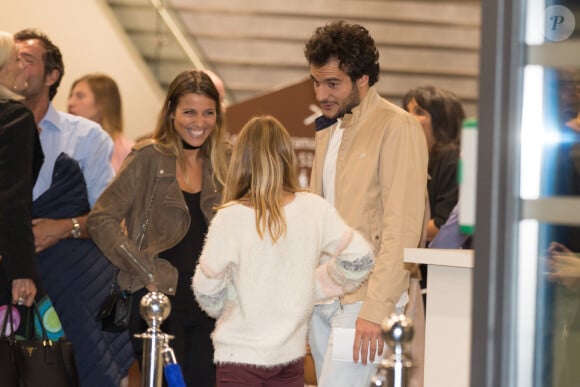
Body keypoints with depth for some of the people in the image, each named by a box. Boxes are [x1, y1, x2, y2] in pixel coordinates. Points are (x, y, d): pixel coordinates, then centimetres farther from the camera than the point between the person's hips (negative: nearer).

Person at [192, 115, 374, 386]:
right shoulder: (314, 210, -7)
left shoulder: (230, 218, -14)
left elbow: (206, 289, -7)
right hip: (291, 352, 3)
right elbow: (359, 258, -2)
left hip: (240, 353, -3)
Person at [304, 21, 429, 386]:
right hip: (322, 300, 8)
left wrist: (376, 309, -19)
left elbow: (402, 228, -14)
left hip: (364, 301, -8)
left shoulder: (397, 129, -8)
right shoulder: (327, 136, 17)